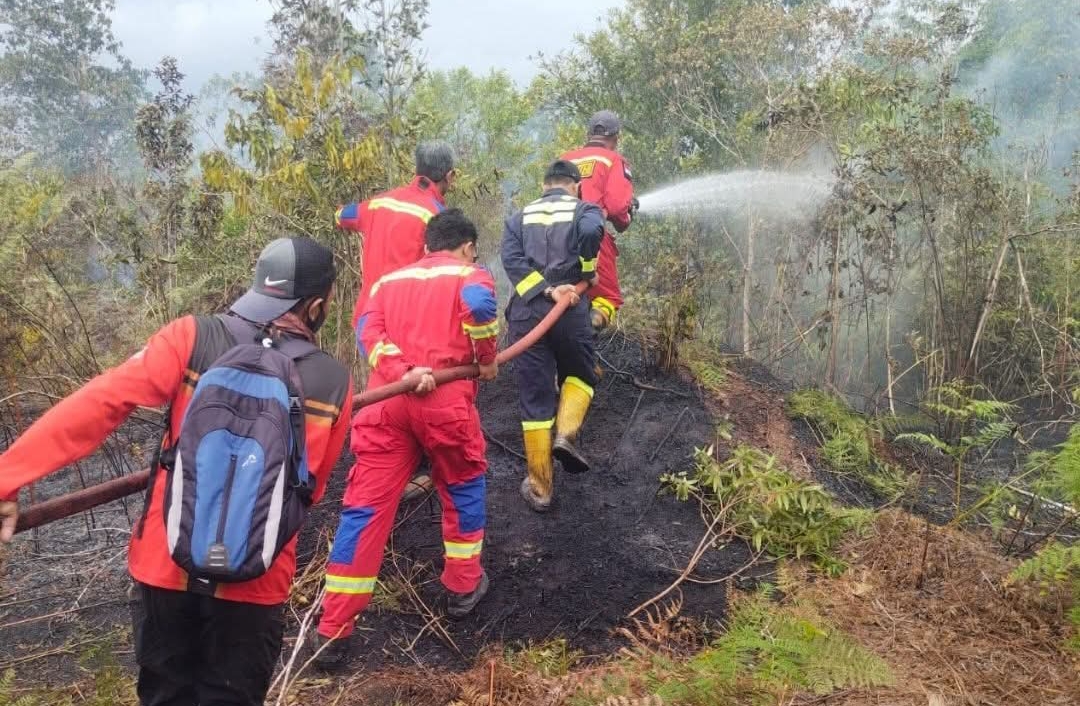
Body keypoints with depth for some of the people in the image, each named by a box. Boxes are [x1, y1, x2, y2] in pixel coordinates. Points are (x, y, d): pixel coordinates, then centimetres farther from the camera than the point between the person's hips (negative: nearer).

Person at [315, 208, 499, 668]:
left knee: (365, 507, 4)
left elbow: (368, 332, 4)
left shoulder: (389, 279, 22)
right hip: (445, 401, -3)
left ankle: (332, 633, 6)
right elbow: (478, 303, -15)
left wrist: (404, 372, -8)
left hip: (386, 399, 3)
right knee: (463, 487, 22)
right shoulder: (470, 274, 10)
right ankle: (463, 586, 34)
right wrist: (488, 359, -2)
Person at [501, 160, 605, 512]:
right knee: (579, 375, 25)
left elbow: (511, 259, -2)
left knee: (535, 400, 7)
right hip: (570, 311, -2)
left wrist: (547, 290, -9)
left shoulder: (520, 217, 17)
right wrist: (587, 271, -1)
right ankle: (566, 434, 0)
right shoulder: (584, 209, 9)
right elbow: (591, 232, -16)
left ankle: (539, 488, 12)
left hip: (525, 313, 2)